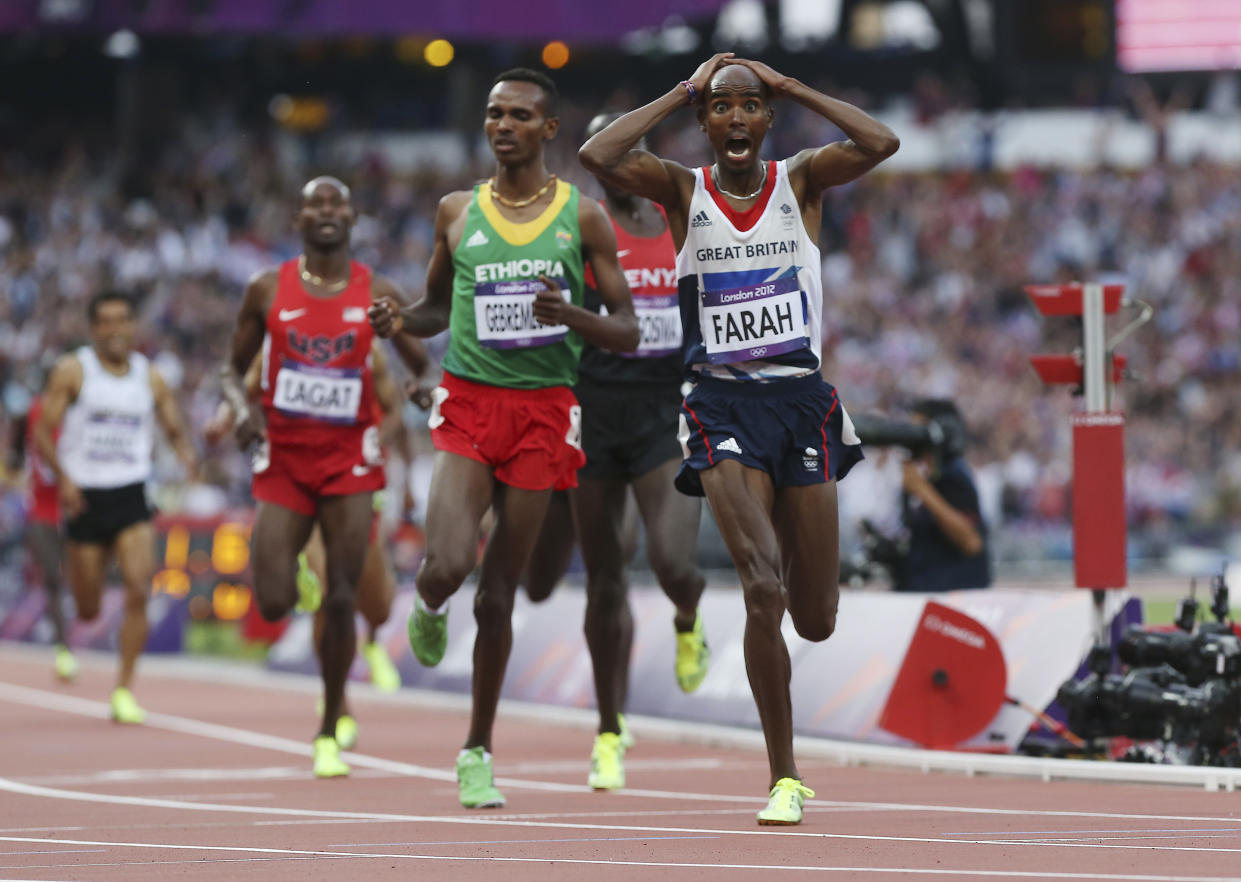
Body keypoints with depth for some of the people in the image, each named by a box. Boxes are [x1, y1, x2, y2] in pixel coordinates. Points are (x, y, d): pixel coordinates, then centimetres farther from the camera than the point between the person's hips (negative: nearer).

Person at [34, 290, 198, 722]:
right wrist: (63, 477, -20)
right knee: (87, 611, 3)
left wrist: (187, 456, -9)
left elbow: (176, 430, 14)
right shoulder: (72, 371, -1)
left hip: (132, 496, 2)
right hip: (85, 499, -2)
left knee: (138, 590, -19)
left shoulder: (150, 378, 7)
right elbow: (43, 434, -3)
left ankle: (124, 690, -10)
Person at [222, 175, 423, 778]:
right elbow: (233, 369, 9)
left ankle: (330, 733, 10)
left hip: (348, 461, -1)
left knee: (341, 601, -7)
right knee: (273, 605, -9)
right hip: (282, 459, 1)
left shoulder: (377, 295, -1)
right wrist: (242, 409, -12)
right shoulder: (269, 291, 1)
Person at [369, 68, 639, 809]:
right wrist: (401, 321, -3)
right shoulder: (458, 211, 6)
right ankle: (430, 604, 18)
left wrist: (571, 315, -20)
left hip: (544, 412, 0)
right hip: (469, 405, 0)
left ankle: (479, 753, 18)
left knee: (500, 593, 3)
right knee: (450, 564, -21)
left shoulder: (582, 217, 1)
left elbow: (627, 332, 1)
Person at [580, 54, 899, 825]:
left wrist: (789, 85, -7)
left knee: (816, 621, 5)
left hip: (802, 400, 2)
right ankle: (785, 779, -12)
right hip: (723, 406, -2)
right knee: (763, 590, -20)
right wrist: (683, 91, -7)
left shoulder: (801, 181, 4)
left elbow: (880, 144, -15)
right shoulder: (684, 189, 3)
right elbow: (599, 156, -16)